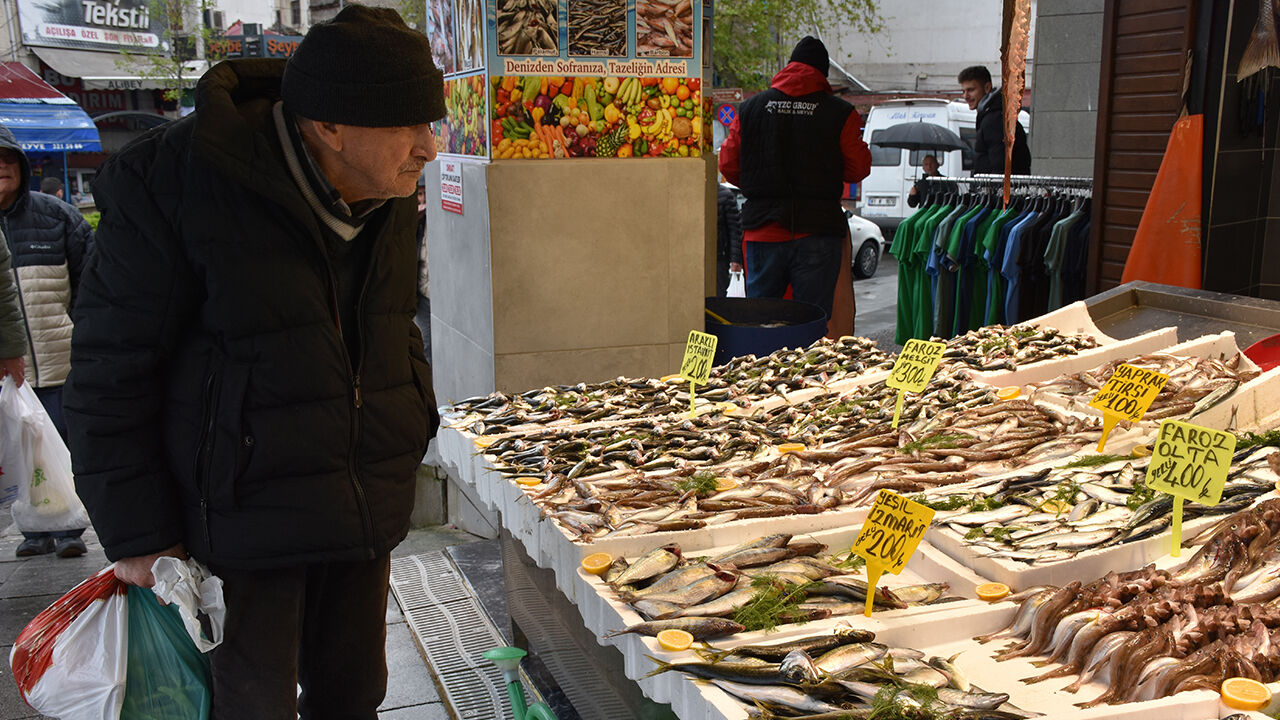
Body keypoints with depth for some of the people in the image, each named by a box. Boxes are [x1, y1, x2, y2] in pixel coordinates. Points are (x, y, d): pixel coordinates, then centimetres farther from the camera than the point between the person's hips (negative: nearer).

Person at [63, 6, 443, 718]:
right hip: (246, 518, -5)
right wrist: (138, 536, -11)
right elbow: (111, 372, -13)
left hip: (367, 515, 6)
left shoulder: (390, 196, 1)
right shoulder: (173, 182, -18)